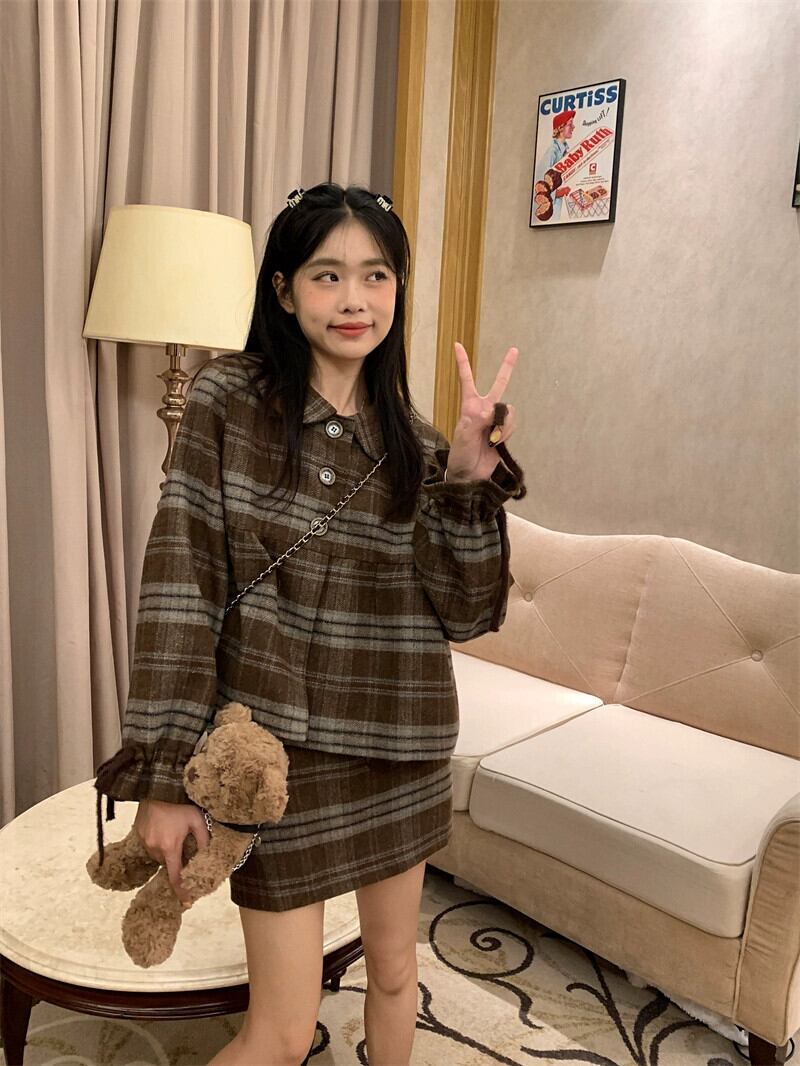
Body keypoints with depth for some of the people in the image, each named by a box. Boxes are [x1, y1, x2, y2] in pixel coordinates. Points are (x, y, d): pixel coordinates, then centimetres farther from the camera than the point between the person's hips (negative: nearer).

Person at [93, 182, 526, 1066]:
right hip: (279, 750, -4)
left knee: (394, 968, 22)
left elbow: (464, 611, -6)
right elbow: (178, 588, -13)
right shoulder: (230, 399, -10)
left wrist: (469, 478, -20)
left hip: (399, 746, 4)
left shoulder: (408, 436, 1)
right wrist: (163, 774, -15)